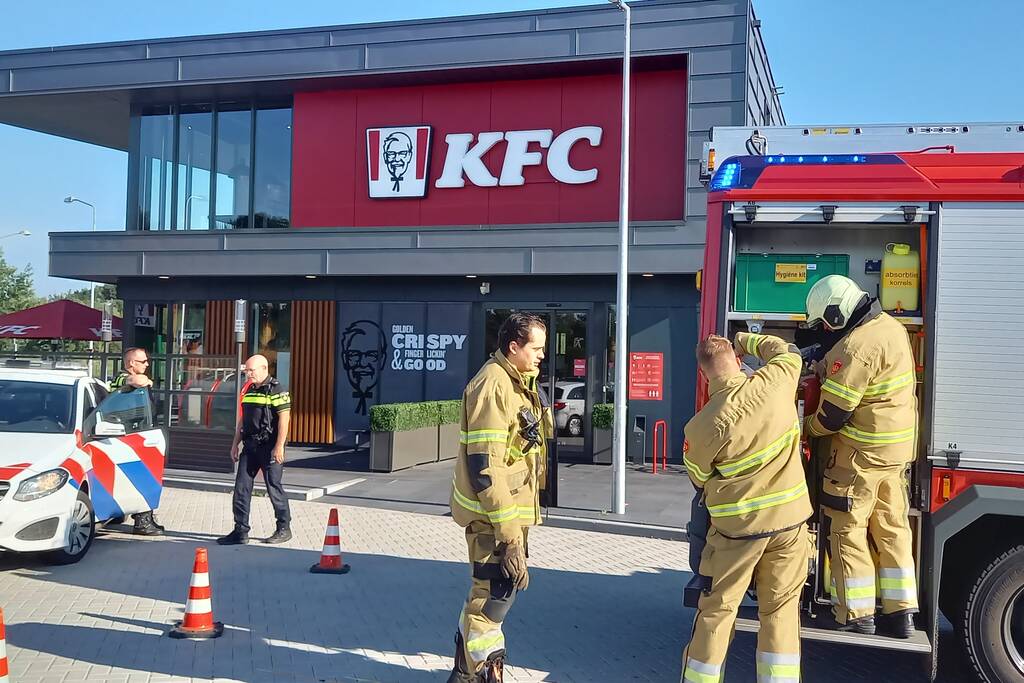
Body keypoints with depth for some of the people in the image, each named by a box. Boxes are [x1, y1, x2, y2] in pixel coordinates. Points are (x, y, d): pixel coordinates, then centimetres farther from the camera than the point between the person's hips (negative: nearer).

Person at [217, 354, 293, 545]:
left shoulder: (277, 390, -10)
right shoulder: (249, 390, 15)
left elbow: (284, 418, -16)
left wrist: (279, 447, -21)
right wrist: (235, 444, 17)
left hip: (269, 447, -8)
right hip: (250, 446, 8)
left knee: (274, 488, 0)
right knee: (241, 487, 4)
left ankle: (284, 528, 13)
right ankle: (240, 531, 10)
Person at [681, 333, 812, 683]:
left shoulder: (701, 426, -16)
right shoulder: (774, 383, -12)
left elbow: (699, 479, 1)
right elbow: (788, 351, 12)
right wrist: (744, 340, 24)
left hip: (737, 526, -2)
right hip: (789, 517, 3)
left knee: (716, 610, 10)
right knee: (781, 608, 13)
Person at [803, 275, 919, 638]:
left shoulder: (855, 346, -24)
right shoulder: (891, 326, 6)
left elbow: (834, 412, -21)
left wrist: (807, 427, -1)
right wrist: (826, 365, 4)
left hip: (861, 453, -9)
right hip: (897, 449, 9)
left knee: (849, 530, 3)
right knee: (893, 529, 14)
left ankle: (856, 615, 9)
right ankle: (901, 612, 19)